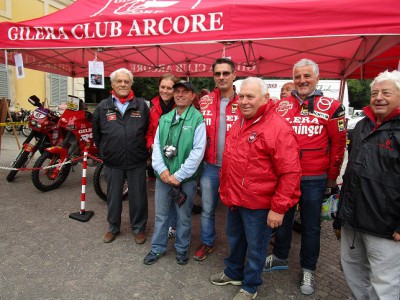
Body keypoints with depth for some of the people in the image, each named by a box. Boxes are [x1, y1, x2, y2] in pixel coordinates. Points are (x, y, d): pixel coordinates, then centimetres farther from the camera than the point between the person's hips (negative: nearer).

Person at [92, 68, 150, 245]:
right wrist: (105, 152, 13)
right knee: (113, 197, 16)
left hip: (137, 163, -1)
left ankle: (138, 228, 29)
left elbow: (148, 131, 6)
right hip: (112, 163, 1)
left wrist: (142, 150, 6)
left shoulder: (141, 106, 0)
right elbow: (96, 134, 12)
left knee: (138, 197, 10)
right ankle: (113, 228, 36)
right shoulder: (103, 107, 2)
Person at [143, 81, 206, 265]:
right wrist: (161, 169, -10)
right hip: (163, 176, 4)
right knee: (160, 214, 15)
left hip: (185, 178, -4)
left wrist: (179, 175, -15)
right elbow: (156, 145, 5)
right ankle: (158, 248, 34)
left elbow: (198, 151, -14)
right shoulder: (164, 119, 8)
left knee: (184, 216, 13)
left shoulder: (198, 119, -8)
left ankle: (182, 248, 34)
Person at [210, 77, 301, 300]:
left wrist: (278, 208, -19)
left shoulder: (279, 128, -20)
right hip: (234, 198, 8)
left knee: (255, 246, 14)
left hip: (258, 204, -7)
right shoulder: (239, 124, 7)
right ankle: (234, 273, 49)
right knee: (235, 239, 25)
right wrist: (226, 190, 17)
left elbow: (291, 173, -21)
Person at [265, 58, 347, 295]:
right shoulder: (281, 105, 2)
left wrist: (332, 176, 3)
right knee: (283, 219, 18)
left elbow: (338, 144, 0)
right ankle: (280, 258, 39)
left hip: (314, 179, -2)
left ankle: (308, 270, 31)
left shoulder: (331, 107, -4)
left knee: (311, 226, 12)